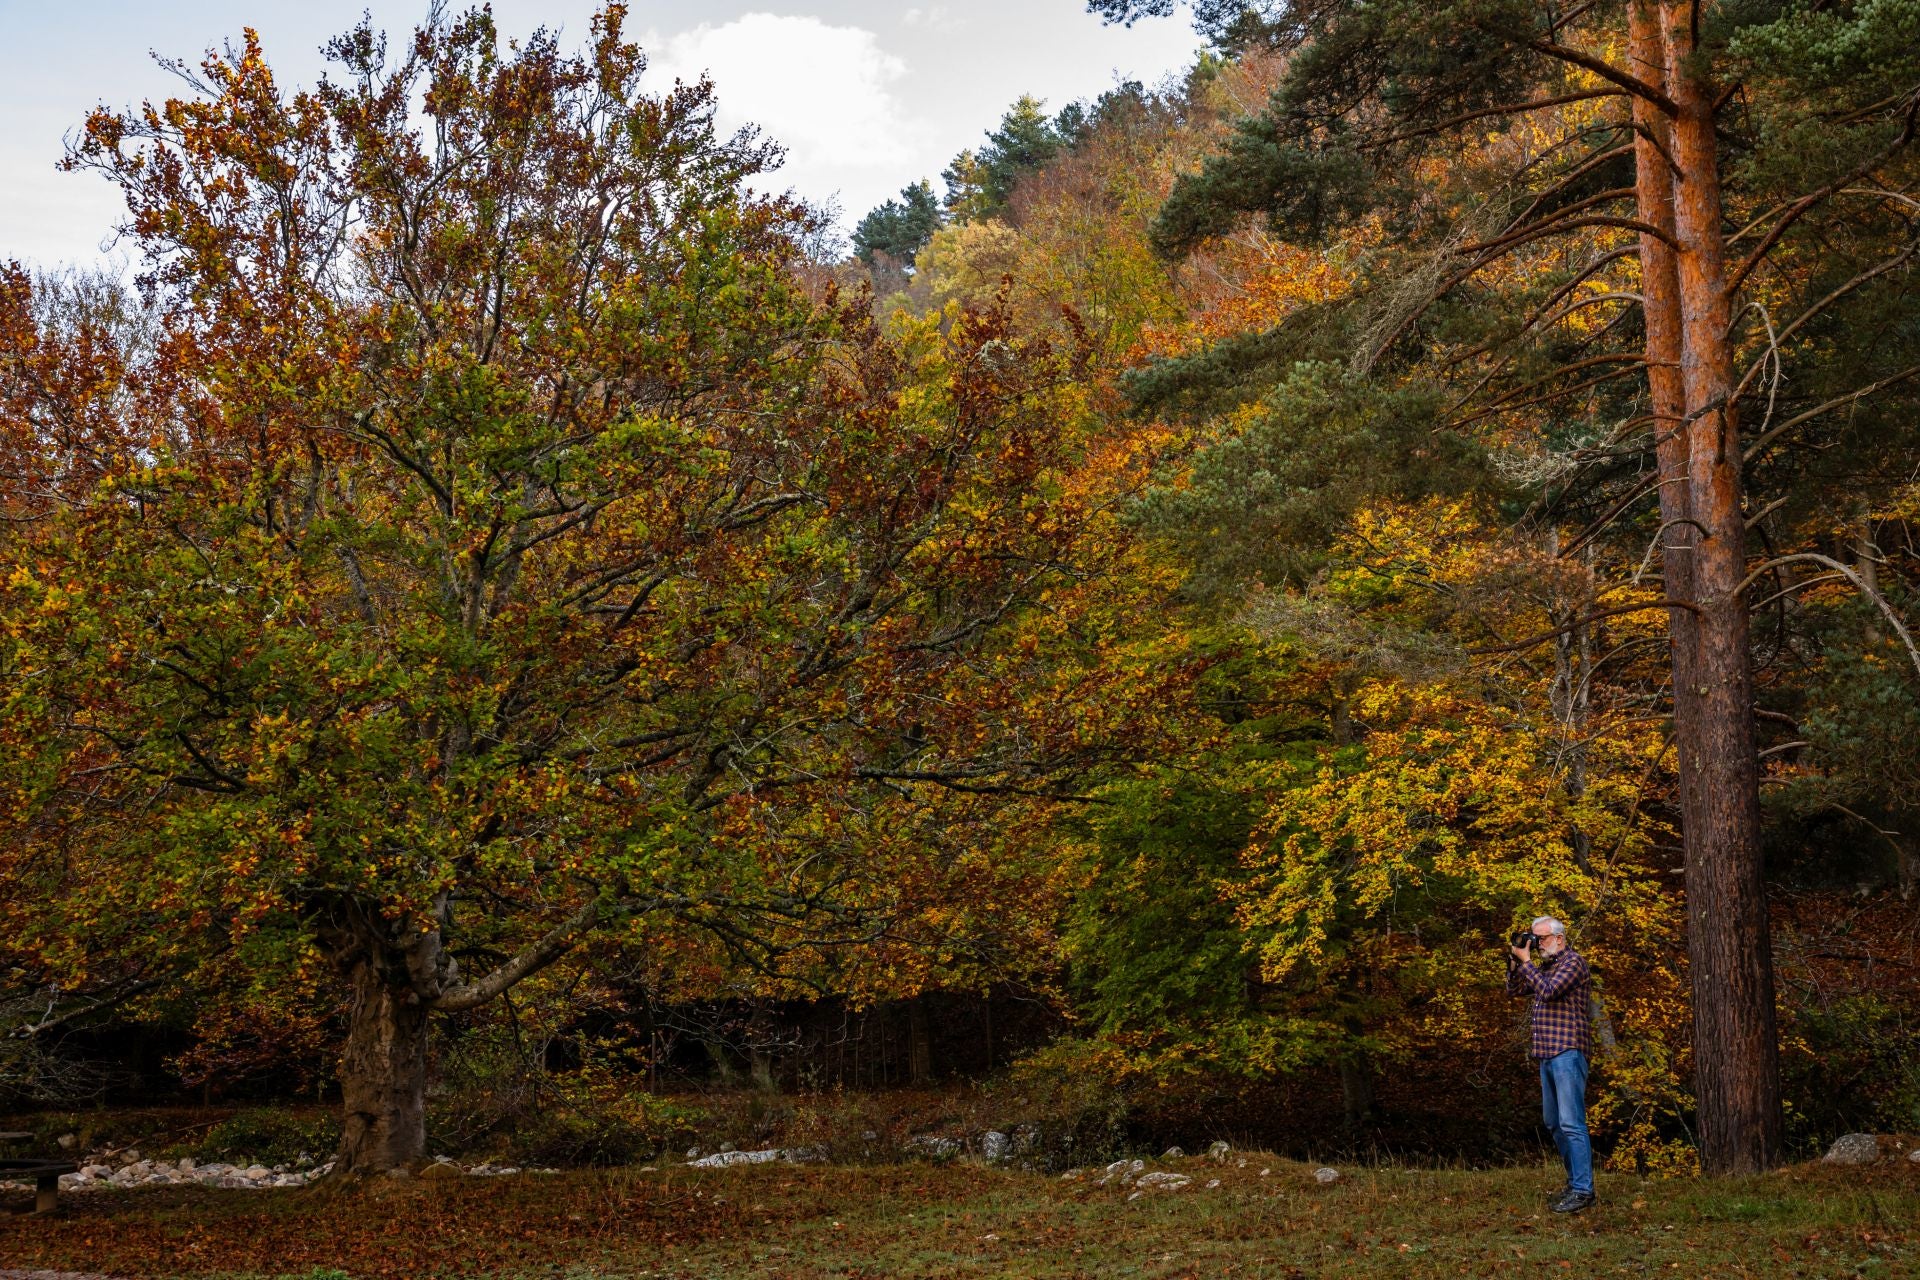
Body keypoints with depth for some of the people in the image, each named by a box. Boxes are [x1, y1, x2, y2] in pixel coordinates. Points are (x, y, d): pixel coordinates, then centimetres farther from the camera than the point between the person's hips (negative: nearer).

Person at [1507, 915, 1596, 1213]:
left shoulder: (1573, 962, -7)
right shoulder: (1545, 965, 18)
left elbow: (1548, 990, -20)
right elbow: (1514, 990, 21)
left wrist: (1526, 962, -11)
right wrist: (1515, 962, 7)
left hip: (1567, 1053, -10)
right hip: (1547, 1055, 10)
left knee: (1571, 1123, -14)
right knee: (1554, 1123, 12)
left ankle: (1583, 1191, -15)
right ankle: (1575, 1182, 19)